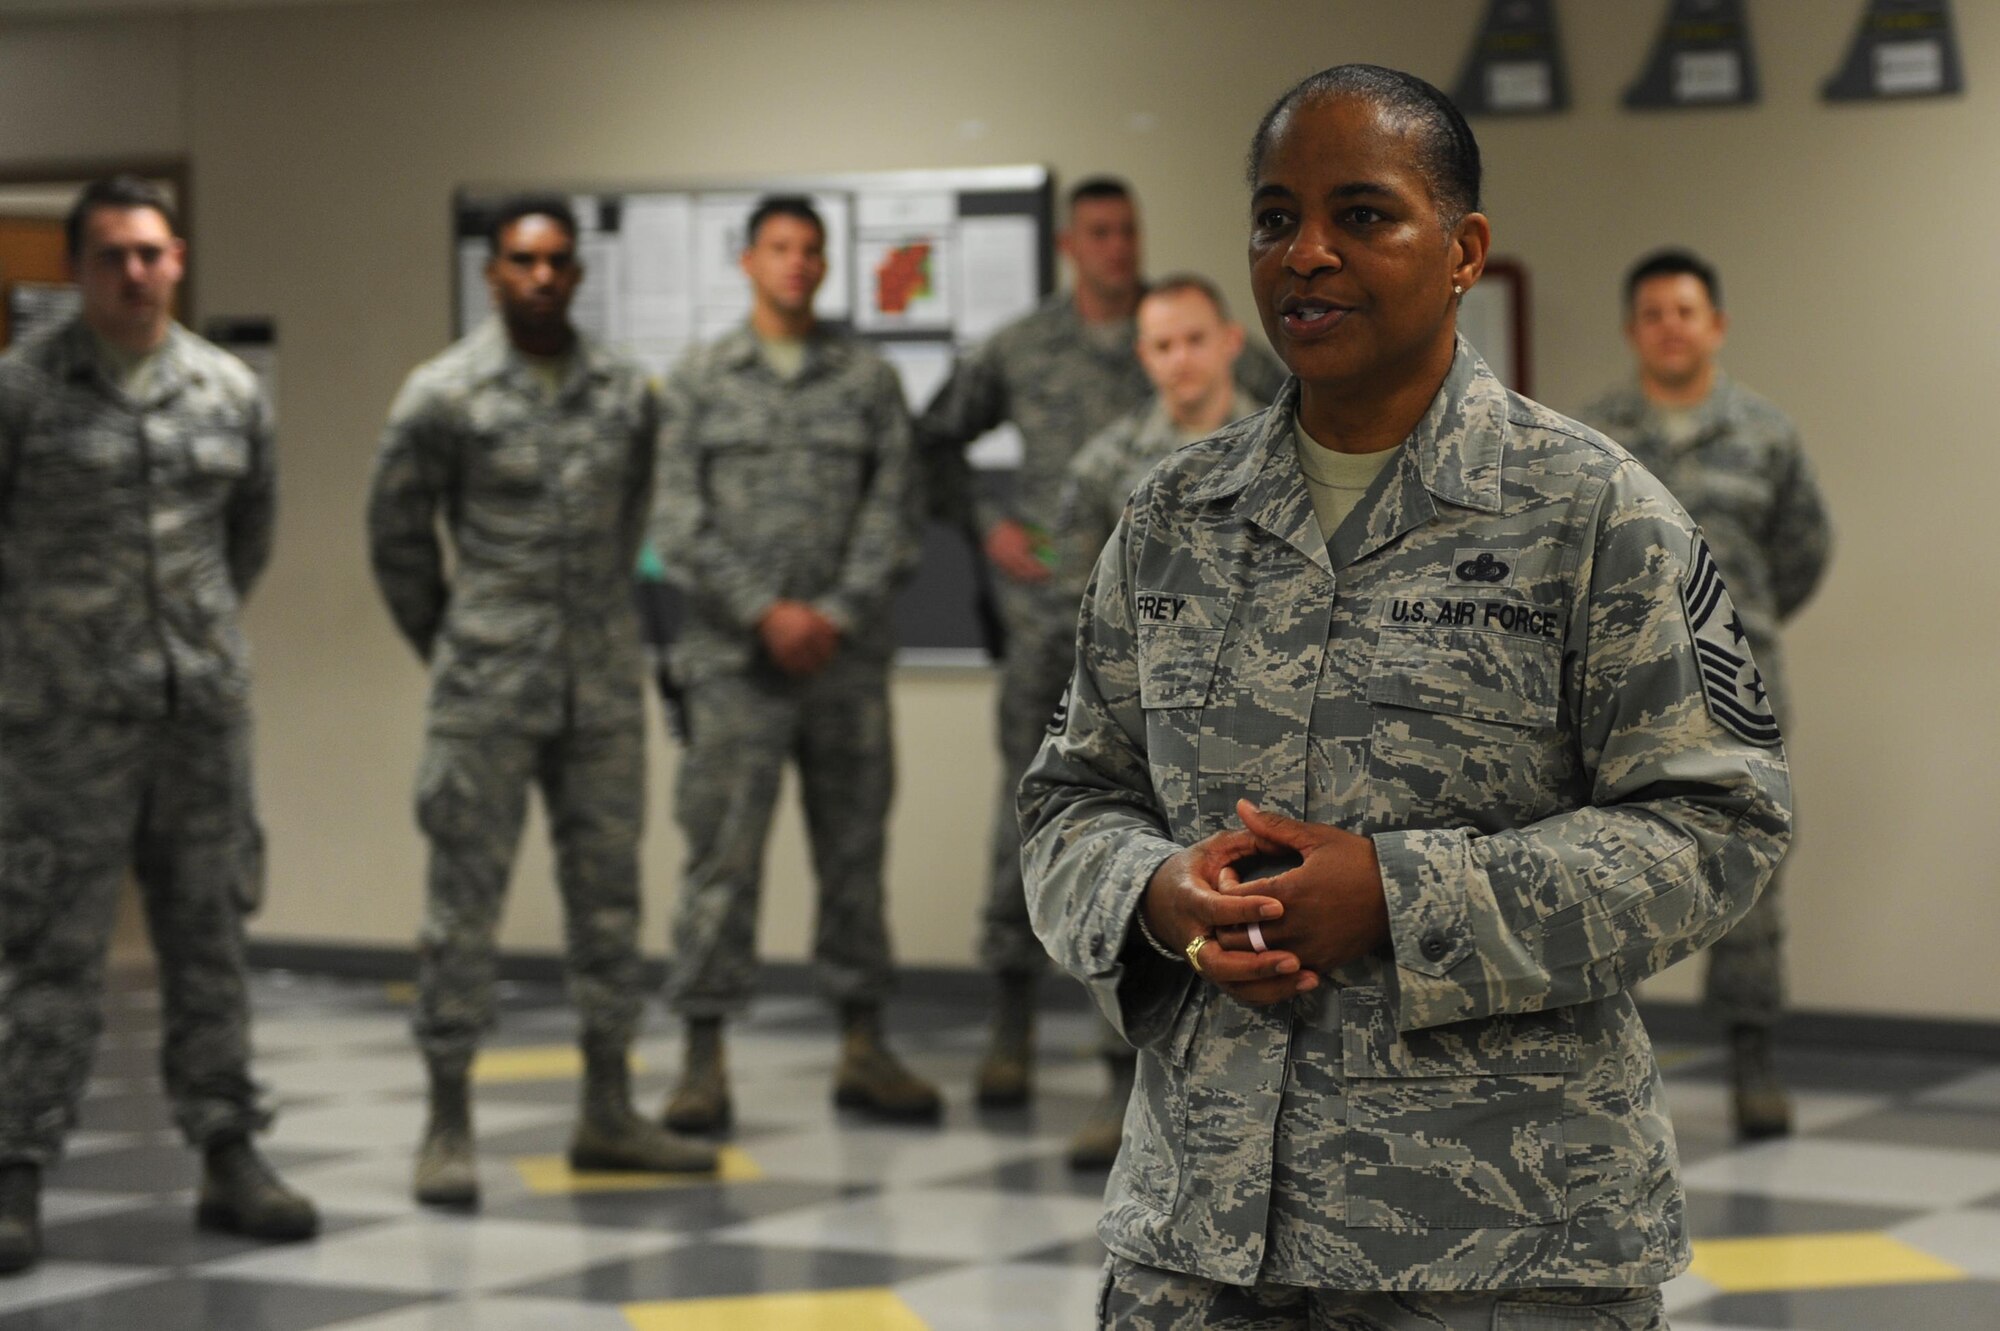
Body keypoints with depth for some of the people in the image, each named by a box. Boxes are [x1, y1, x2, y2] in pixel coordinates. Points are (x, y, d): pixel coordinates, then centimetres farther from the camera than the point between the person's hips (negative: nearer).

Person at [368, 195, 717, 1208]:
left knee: (607, 894, 8)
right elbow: (397, 533, 3)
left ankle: (609, 1115, 18)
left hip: (603, 687, 4)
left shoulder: (627, 394, 6)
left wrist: (599, 623, 14)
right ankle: (448, 1129, 5)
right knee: (464, 900, -1)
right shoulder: (445, 393, -5)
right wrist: (445, 644, 8)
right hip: (486, 694, -4)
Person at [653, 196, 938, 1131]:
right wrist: (764, 612, -10)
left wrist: (838, 614, -10)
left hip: (848, 658, 2)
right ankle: (704, 1058, 1)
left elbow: (894, 509, 3)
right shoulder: (700, 381, 6)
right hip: (734, 660, -2)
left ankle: (863, 1048, 15)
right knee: (721, 854, -4)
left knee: (854, 850, 7)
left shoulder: (869, 380, 9)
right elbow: (679, 522, -1)